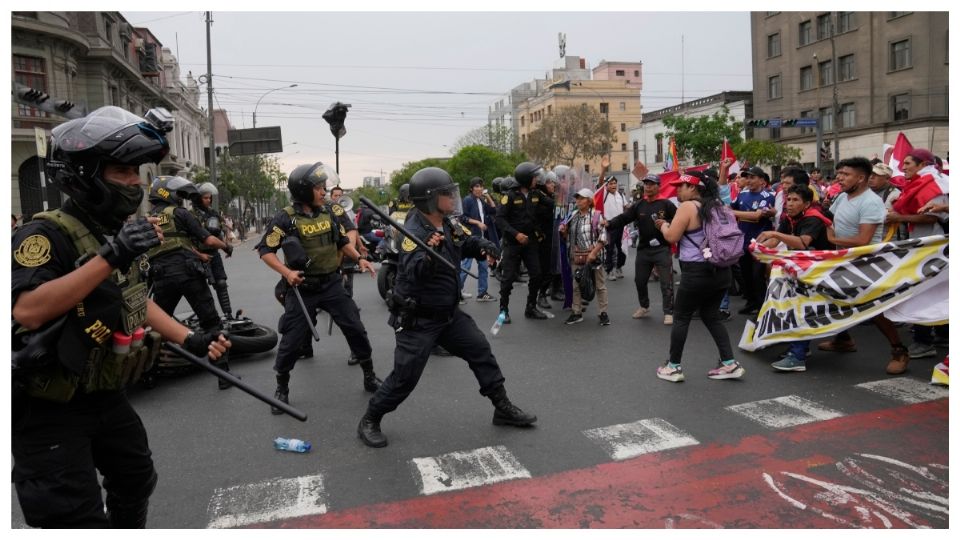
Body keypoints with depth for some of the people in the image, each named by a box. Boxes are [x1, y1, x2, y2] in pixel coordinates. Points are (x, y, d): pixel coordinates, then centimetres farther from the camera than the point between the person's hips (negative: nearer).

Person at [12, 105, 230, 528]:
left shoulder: (117, 233, 6)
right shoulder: (48, 233, -21)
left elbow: (136, 302, 16)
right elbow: (27, 312, -35)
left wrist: (191, 340, 7)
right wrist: (109, 257, -38)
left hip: (107, 398, 9)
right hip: (48, 410, -8)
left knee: (136, 483, 24)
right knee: (76, 519, -2)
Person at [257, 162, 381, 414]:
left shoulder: (331, 212, 1)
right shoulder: (286, 218, -12)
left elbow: (343, 242, 13)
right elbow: (265, 251, -8)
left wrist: (359, 258, -3)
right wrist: (286, 272, -20)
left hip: (332, 283, 4)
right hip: (302, 288, -4)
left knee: (355, 329, 5)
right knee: (292, 340, 2)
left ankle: (370, 377, 22)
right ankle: (281, 388, 23)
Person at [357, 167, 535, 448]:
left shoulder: (449, 225, 0)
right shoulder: (413, 233, -24)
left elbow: (471, 242, 14)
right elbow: (414, 273, -38)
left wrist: (486, 247, -10)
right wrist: (429, 254, -59)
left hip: (449, 313, 8)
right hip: (417, 320, -8)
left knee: (481, 351, 11)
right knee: (405, 377, -4)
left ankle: (503, 408, 25)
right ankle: (369, 421, 17)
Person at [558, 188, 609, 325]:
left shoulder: (596, 216, -8)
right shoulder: (573, 216, 8)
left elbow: (603, 237, -11)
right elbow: (568, 236, 19)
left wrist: (593, 253, -20)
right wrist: (563, 231, -3)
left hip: (593, 257, -5)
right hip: (576, 257, 5)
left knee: (600, 285, 3)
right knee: (576, 285, 11)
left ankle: (603, 313, 12)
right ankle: (576, 313, 21)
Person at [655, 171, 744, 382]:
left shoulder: (688, 207, -11)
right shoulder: (716, 206, 13)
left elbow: (671, 237, -12)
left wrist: (663, 225, 6)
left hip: (697, 272, -8)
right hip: (721, 270, 8)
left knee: (681, 318, 5)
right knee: (711, 315, 17)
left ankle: (673, 367, 13)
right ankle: (730, 363, 12)